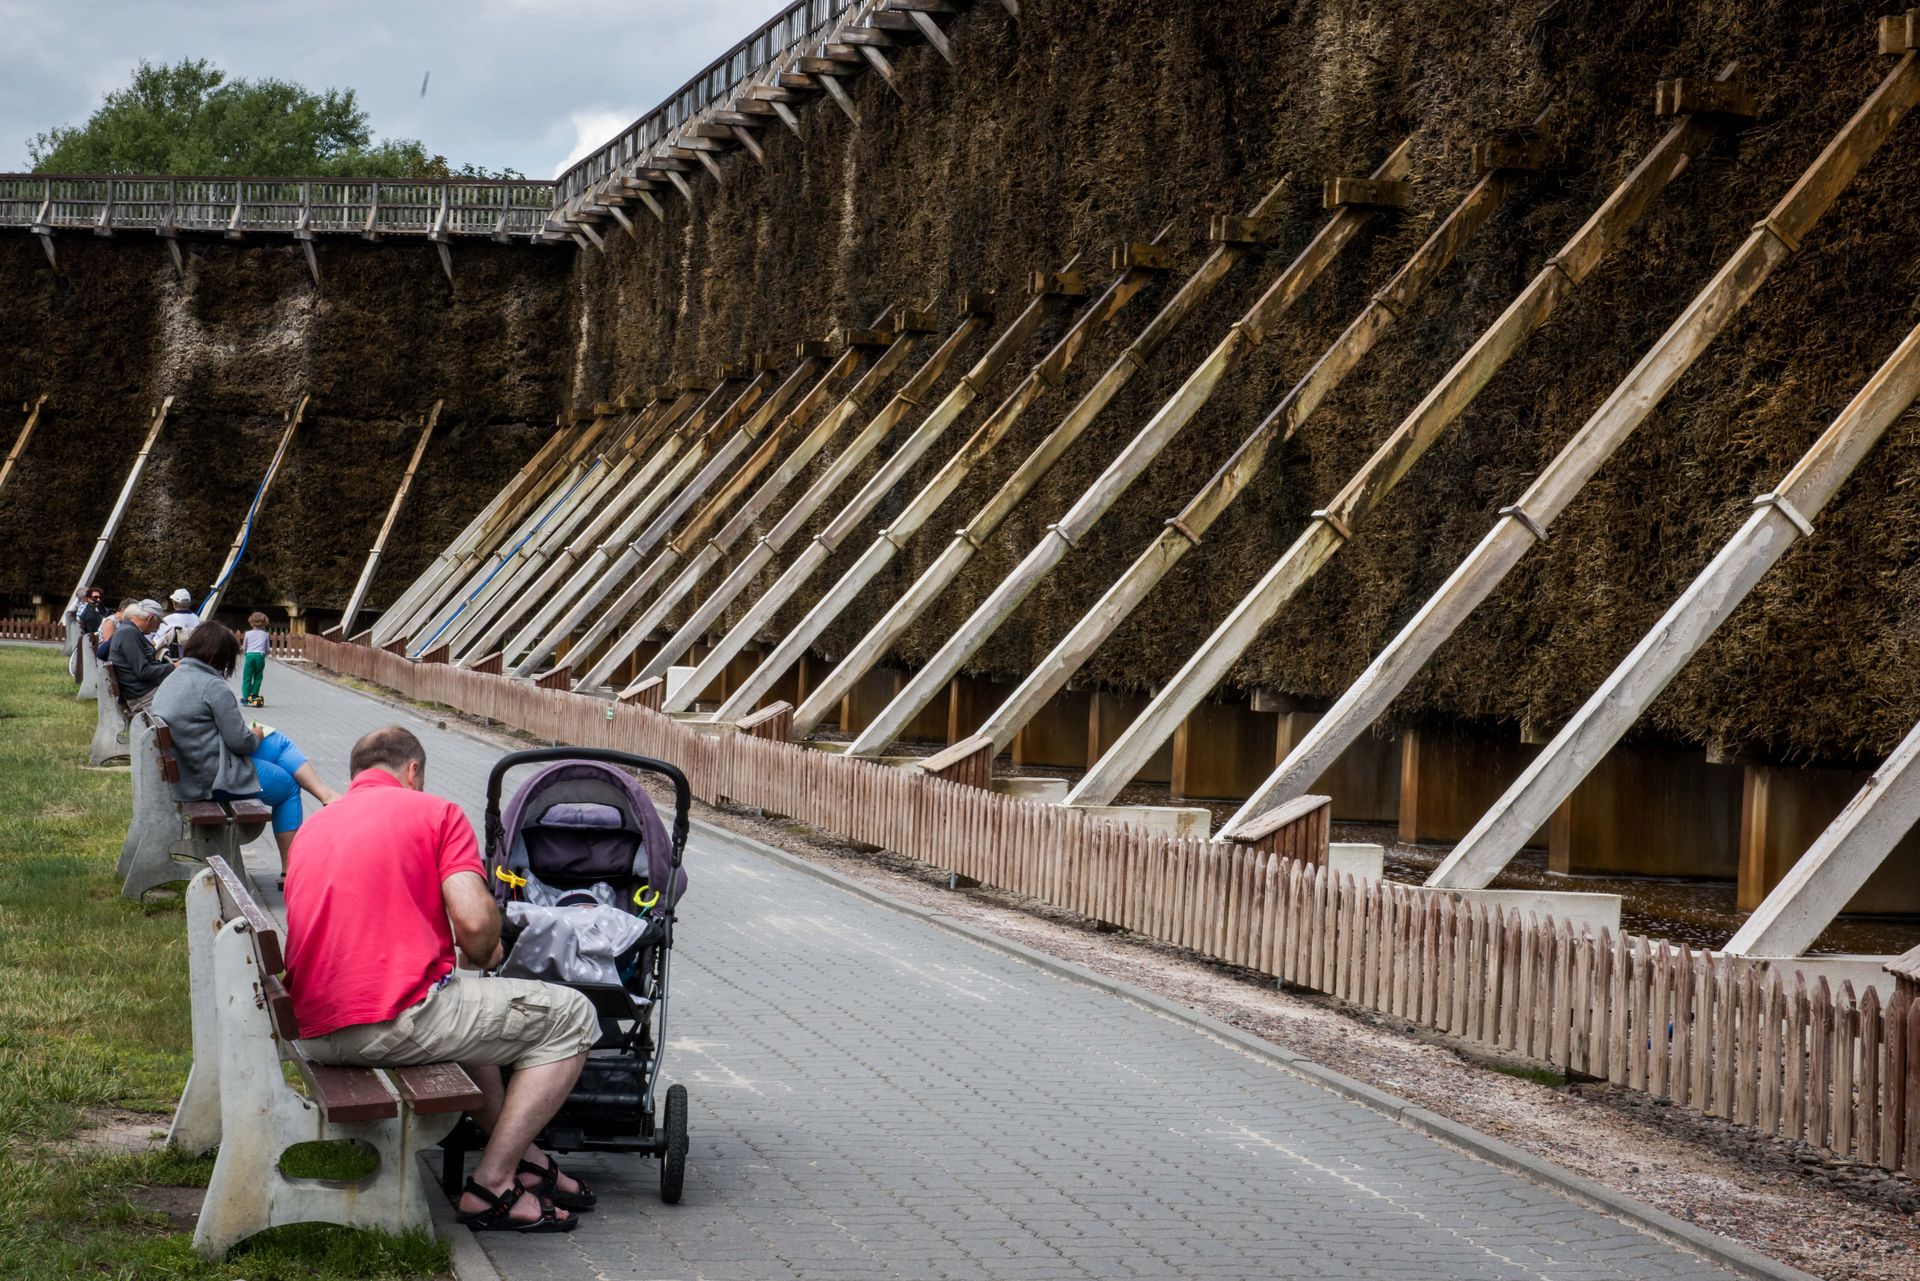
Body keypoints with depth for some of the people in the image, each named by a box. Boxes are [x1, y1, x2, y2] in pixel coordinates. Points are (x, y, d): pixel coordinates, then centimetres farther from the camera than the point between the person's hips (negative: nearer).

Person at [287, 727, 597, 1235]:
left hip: (316, 1034, 8)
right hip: (397, 1020, -8)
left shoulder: (312, 827, 23)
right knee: (571, 1016, 6)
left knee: (457, 1013, 38)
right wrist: (486, 956, 13)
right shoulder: (435, 812, 4)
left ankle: (524, 1158, 34)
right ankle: (492, 1185, 3)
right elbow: (475, 921, -10)